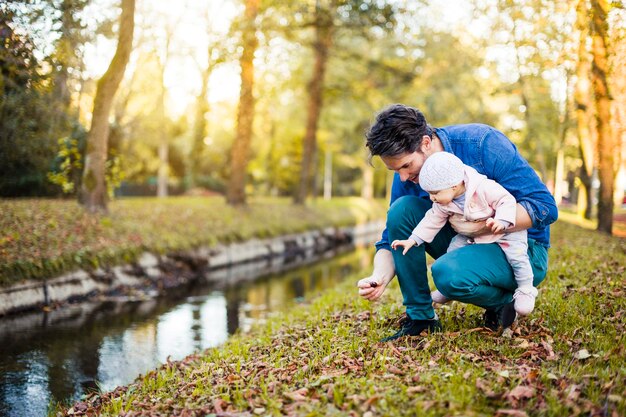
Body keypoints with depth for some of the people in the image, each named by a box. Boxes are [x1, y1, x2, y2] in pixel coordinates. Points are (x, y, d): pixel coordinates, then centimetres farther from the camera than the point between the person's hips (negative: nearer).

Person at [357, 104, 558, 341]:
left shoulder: (482, 143, -23)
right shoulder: (405, 177, -7)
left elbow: (545, 206, -23)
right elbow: (390, 241, -1)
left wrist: (484, 225, -30)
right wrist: (379, 278, -22)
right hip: (464, 243, 6)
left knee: (447, 273, -34)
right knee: (401, 208, -17)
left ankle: (504, 300, -1)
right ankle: (420, 318, -9)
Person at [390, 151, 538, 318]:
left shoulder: (483, 187, -33)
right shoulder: (443, 204, -13)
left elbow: (506, 200, -27)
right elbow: (432, 220, -4)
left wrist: (501, 221, -44)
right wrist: (413, 240, -9)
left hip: (505, 230, -6)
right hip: (468, 235, 6)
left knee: (516, 256, -20)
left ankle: (525, 290, 2)